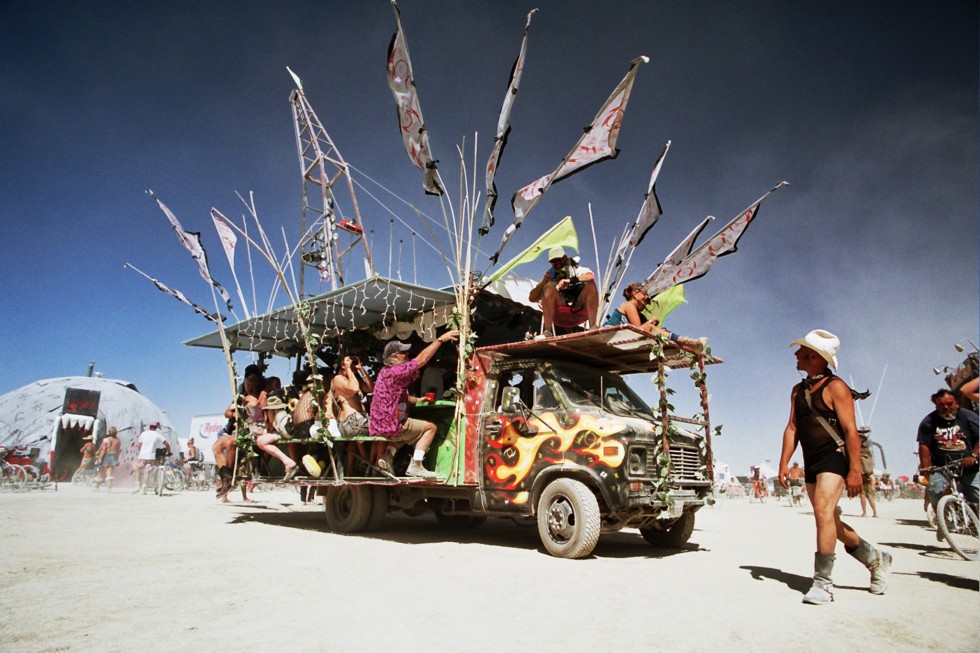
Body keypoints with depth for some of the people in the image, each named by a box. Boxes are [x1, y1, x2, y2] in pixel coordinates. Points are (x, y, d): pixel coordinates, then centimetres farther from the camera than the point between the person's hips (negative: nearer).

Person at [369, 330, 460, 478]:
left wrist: (417, 399, 14)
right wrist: (441, 339, -22)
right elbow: (421, 360, -24)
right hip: (390, 427, -9)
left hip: (378, 426, 9)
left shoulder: (385, 372, 14)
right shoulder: (394, 372, -18)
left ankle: (388, 456, 15)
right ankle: (415, 466, -6)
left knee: (408, 430, 35)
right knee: (430, 427, 1)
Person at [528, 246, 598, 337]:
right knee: (550, 288, -22)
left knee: (590, 285, -20)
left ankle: (593, 327, -30)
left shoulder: (576, 270, 13)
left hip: (580, 311, 0)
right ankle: (548, 332, -32)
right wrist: (543, 282, -5)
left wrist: (570, 280, -20)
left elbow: (591, 276, -11)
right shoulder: (550, 277, 16)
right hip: (561, 317, 0)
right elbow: (532, 298, 8)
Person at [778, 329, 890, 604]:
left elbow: (850, 430, -14)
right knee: (831, 522, 14)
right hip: (811, 463, 8)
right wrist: (784, 463, 4)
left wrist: (855, 470, -19)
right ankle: (875, 559, 35)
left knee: (823, 512, -21)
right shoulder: (798, 390, 14)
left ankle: (823, 582, -16)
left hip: (834, 457, -8)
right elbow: (792, 428, 11)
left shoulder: (835, 386, -8)